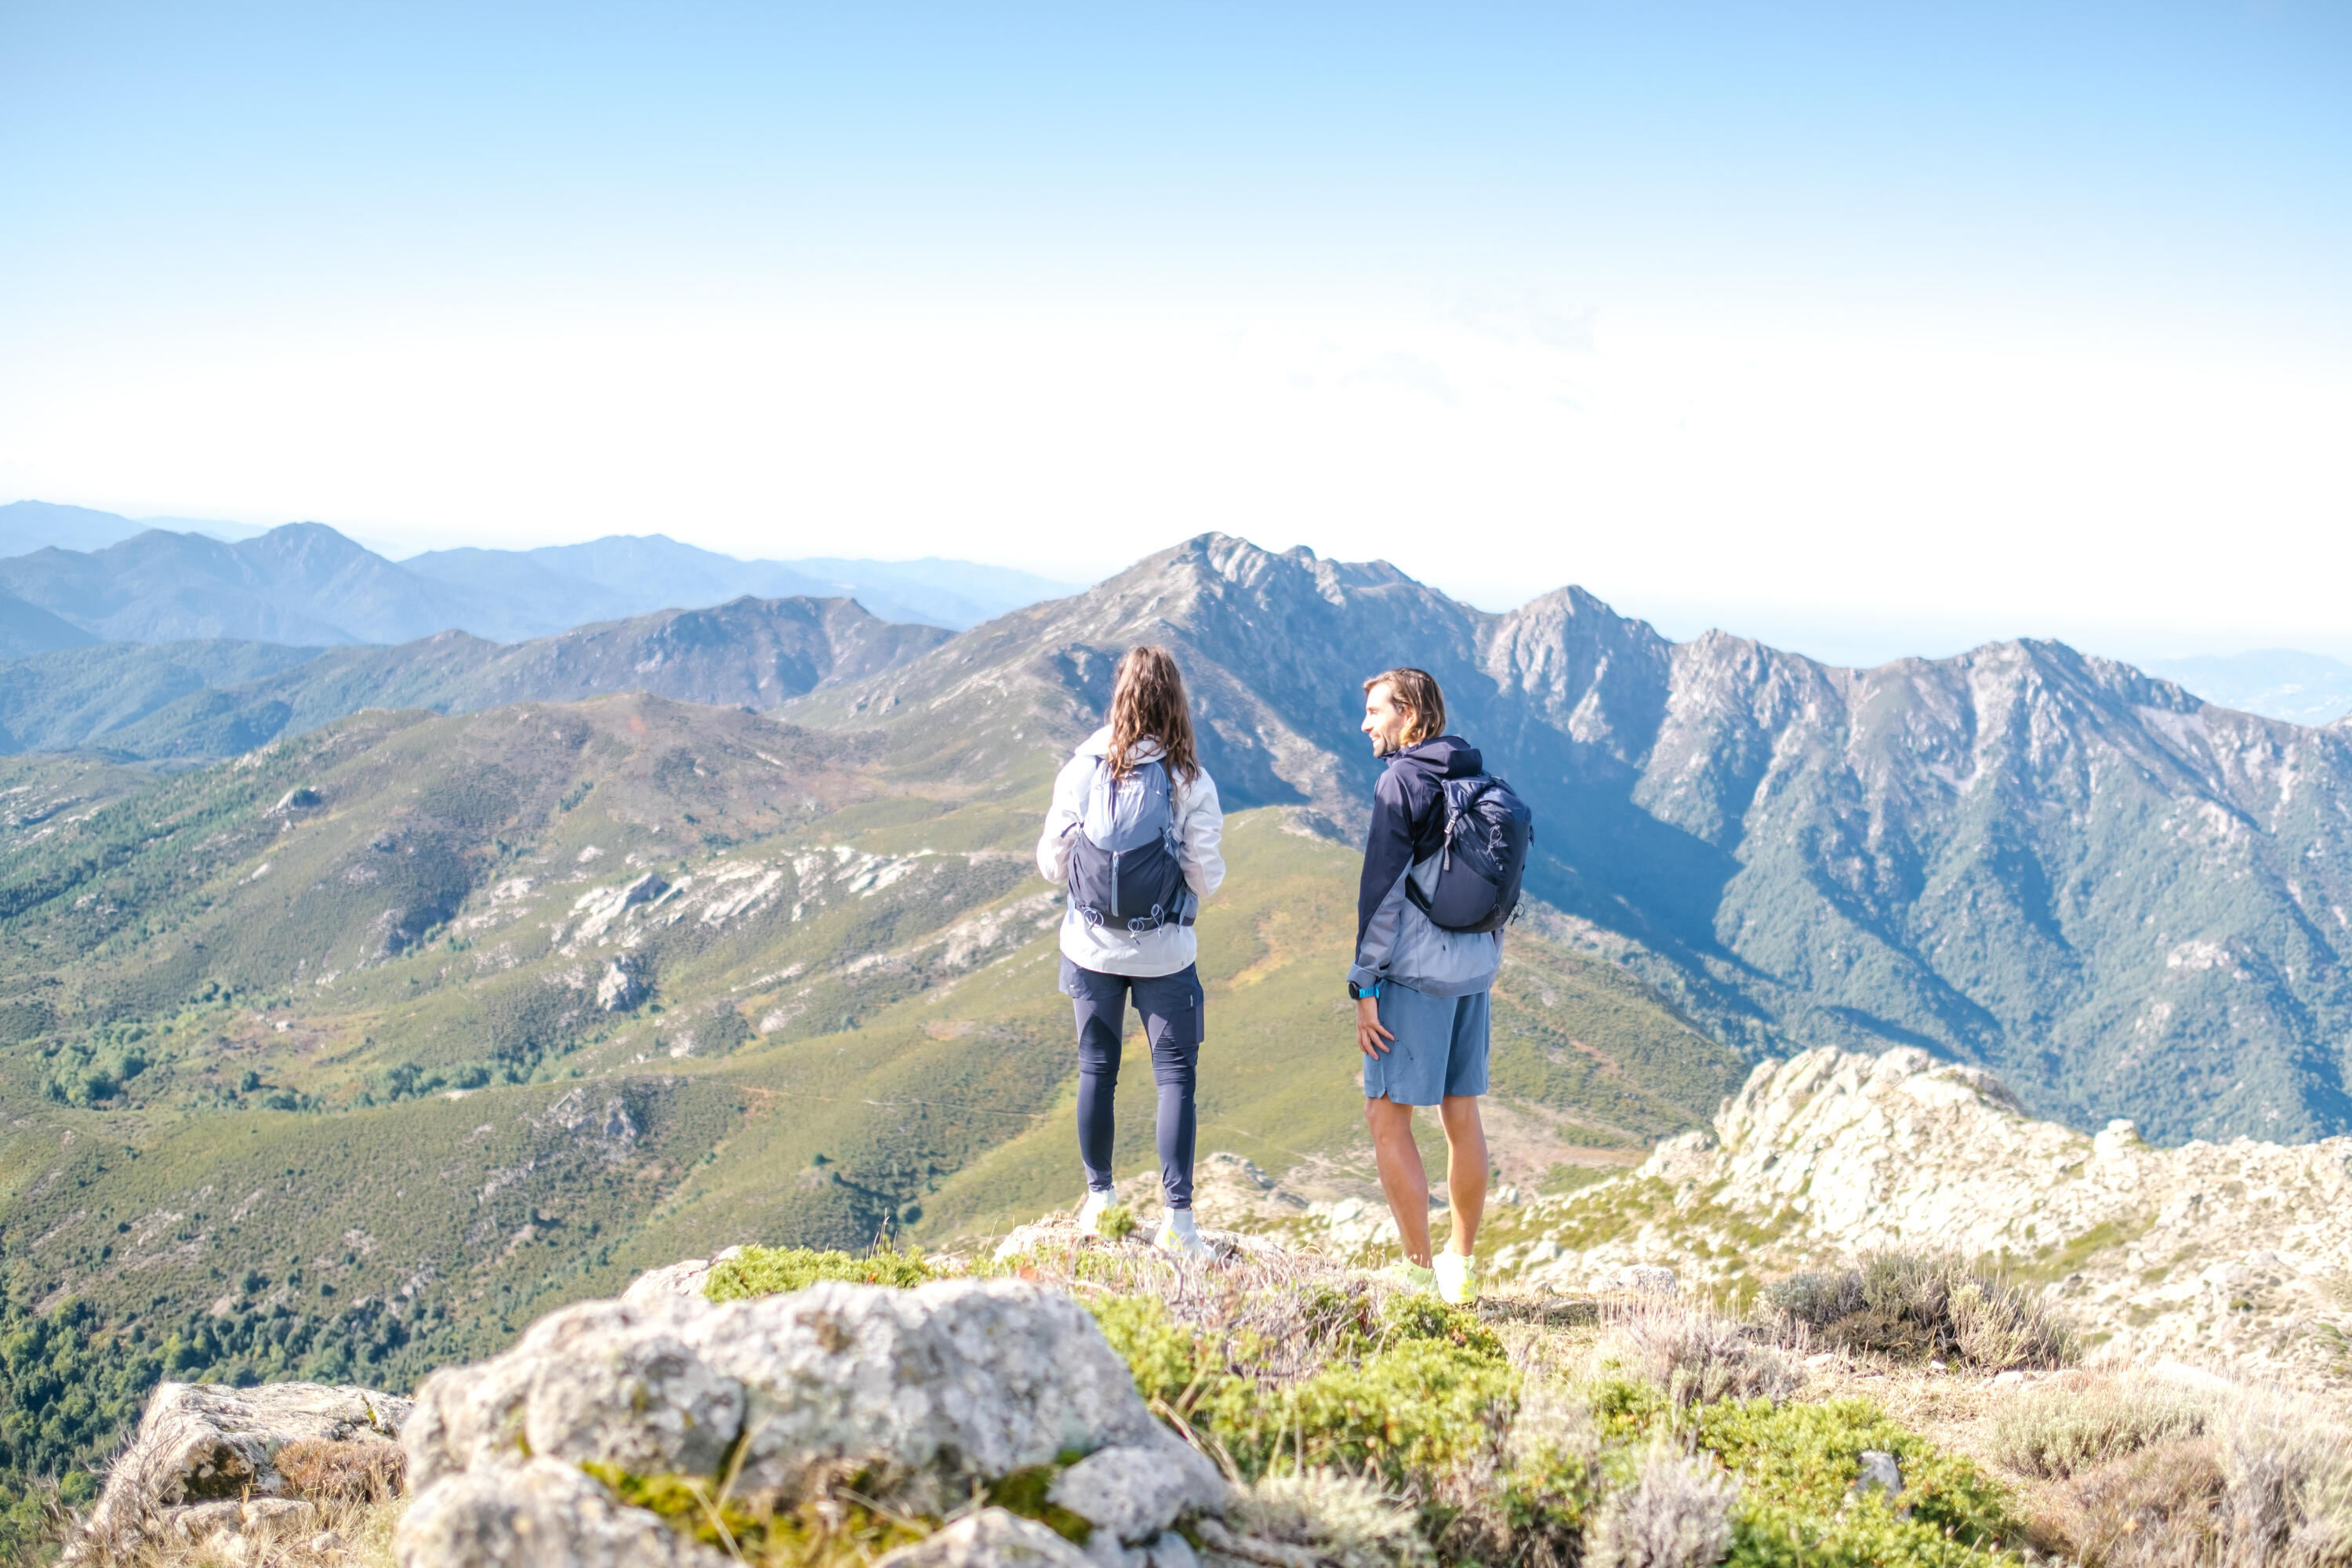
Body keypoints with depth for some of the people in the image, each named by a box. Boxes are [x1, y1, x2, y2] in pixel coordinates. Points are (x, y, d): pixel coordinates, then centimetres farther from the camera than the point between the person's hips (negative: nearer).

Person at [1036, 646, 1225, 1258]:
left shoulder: (1081, 770, -9)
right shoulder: (1191, 781, -13)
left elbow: (1052, 863, -3)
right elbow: (1207, 879, -10)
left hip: (1092, 949, 2)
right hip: (1165, 954, -2)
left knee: (1096, 1070, 16)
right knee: (1176, 1077, 7)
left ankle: (1098, 1198, 29)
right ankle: (1178, 1219, 4)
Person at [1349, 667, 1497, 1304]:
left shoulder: (1402, 781, -11)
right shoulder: (1479, 782, 13)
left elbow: (1383, 892, -15)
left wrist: (1364, 987, -12)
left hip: (1415, 971, -8)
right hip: (1473, 971, 8)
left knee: (1387, 1116, -2)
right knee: (1461, 1114, 12)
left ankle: (1419, 1270, 0)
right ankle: (1460, 1264, 20)